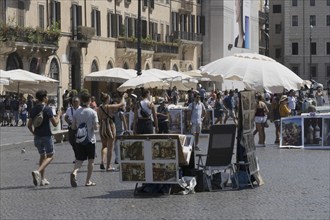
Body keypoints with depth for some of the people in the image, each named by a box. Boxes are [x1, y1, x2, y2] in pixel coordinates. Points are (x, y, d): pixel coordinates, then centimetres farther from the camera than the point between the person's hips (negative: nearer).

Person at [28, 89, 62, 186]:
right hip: (46, 136, -6)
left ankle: (42, 179, 16)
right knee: (50, 156, 3)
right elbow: (55, 123, -12)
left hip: (37, 136, 6)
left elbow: (29, 125, 6)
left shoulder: (33, 109, 5)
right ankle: (38, 172, -20)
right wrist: (58, 115, 5)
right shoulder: (47, 109, -14)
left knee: (42, 156, 17)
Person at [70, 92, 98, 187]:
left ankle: (74, 172, -23)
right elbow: (95, 127, -13)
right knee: (91, 160, 9)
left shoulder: (76, 112, 1)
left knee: (79, 159, 7)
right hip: (90, 139, -3)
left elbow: (73, 127, 4)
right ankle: (88, 181, 11)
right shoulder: (93, 112, -10)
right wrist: (96, 126, 9)